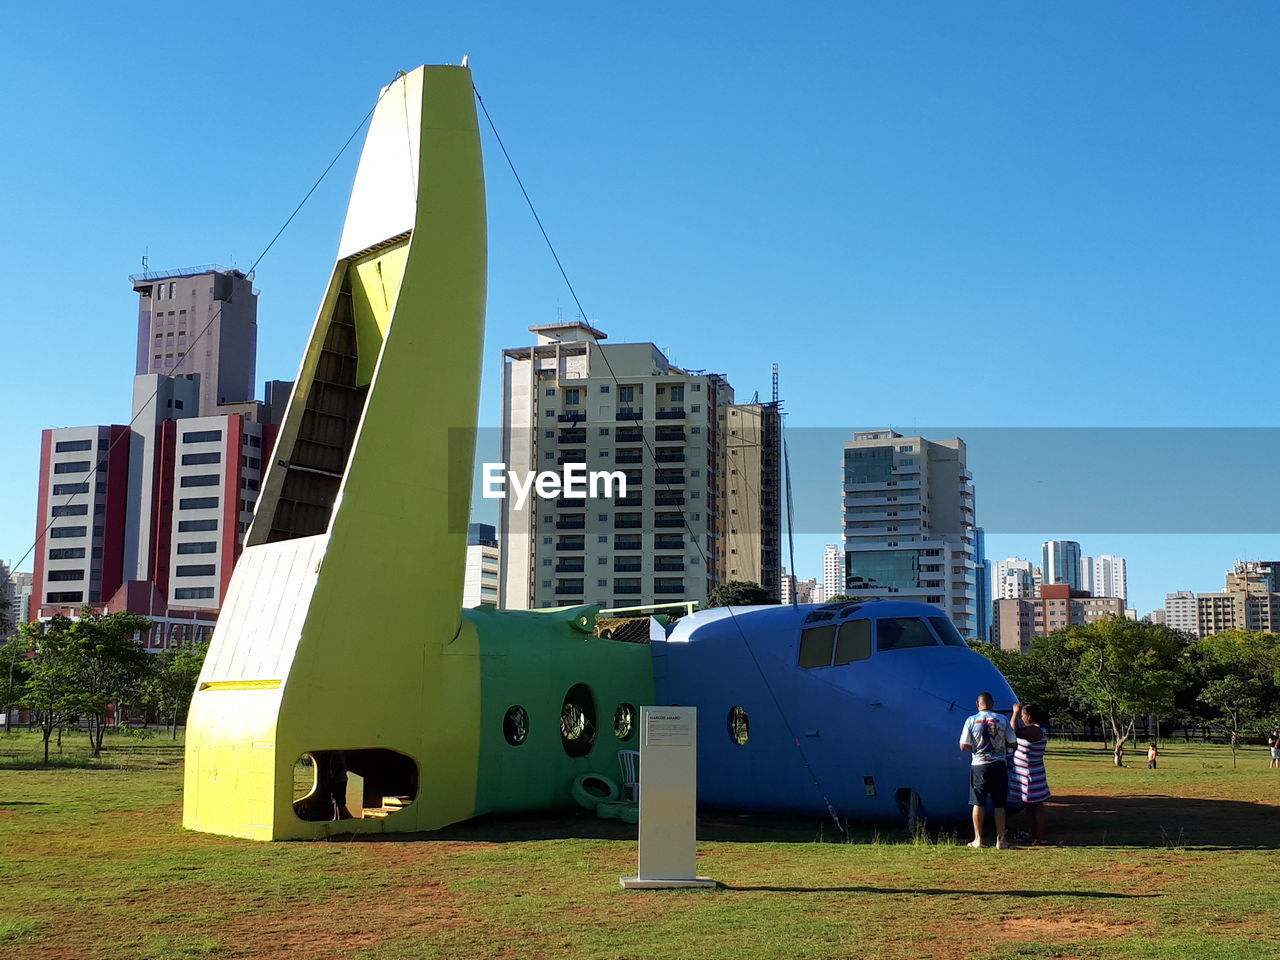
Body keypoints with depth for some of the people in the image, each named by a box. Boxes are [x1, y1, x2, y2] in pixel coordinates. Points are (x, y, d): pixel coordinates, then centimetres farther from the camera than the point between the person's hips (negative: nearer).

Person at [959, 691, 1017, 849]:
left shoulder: (971, 721, -6)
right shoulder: (1002, 720, -2)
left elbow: (963, 746, -6)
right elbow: (1012, 743, 1)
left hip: (979, 765, -1)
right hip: (999, 765, 1)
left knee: (978, 803, 8)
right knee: (999, 805, 6)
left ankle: (978, 839, 10)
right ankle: (1000, 840, 6)